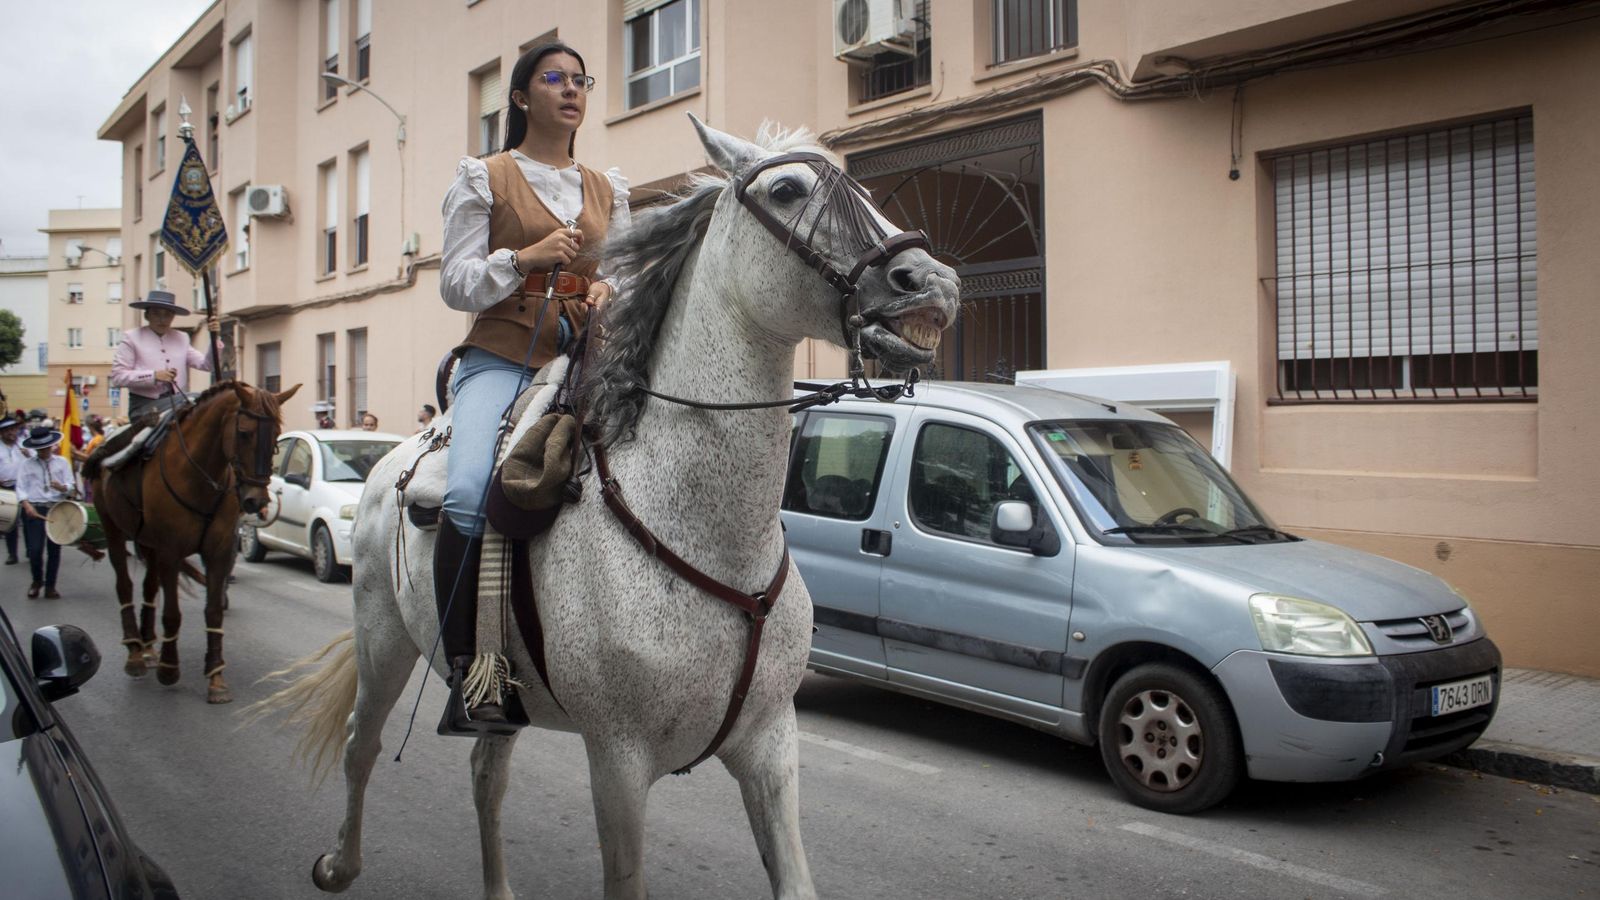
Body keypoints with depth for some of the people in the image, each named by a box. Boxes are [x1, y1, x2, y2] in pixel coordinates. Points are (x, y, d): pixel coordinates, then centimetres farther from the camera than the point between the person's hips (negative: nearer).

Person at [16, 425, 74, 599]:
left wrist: (62, 487, -21)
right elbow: (21, 487, -1)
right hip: (34, 509, -1)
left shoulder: (62, 463, 9)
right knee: (35, 549, -7)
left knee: (54, 549, 5)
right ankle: (37, 580, 18)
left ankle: (50, 586, 16)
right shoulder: (27, 465, 7)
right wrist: (27, 505, -17)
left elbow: (70, 486, 2)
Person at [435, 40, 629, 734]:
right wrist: (525, 258, -14)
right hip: (501, 358, -3)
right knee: (469, 496, -31)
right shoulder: (484, 179, 8)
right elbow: (455, 284, 3)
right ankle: (465, 673, -21)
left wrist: (608, 290, -5)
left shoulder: (607, 189, 19)